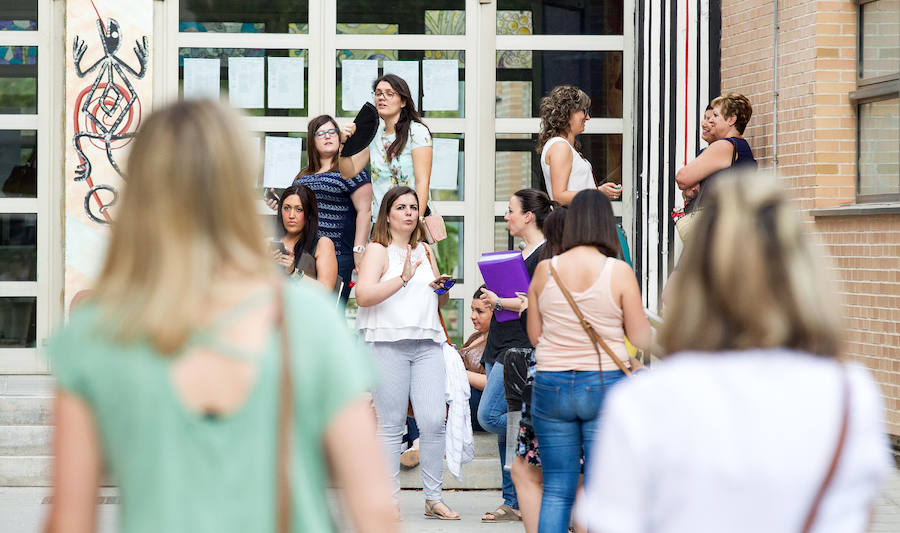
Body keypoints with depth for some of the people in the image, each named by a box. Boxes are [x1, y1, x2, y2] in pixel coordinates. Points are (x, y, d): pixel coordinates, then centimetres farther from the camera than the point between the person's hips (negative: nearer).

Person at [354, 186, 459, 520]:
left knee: (434, 420, -6)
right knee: (391, 426, -3)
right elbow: (363, 295, -13)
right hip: (388, 343, -5)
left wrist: (443, 287, 7)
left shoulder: (424, 250, 21)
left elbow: (442, 302, 30)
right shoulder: (378, 250, 3)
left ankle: (433, 499, 1)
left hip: (427, 343, 5)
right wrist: (403, 278, -20)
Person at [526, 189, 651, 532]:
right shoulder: (619, 272, -8)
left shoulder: (545, 270, -1)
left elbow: (534, 336, 7)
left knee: (556, 491, 8)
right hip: (606, 384, -2)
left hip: (551, 386, 2)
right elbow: (641, 339, -4)